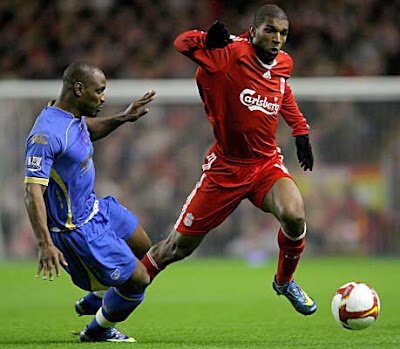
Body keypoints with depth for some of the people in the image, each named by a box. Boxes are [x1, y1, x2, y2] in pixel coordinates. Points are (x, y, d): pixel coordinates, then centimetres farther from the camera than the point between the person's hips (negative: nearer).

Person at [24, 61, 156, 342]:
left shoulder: (75, 116, -1)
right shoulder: (47, 134, -30)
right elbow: (33, 192, -33)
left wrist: (122, 118, 11)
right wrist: (45, 244, -41)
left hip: (95, 206, 10)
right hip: (76, 229, -10)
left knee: (142, 247, 27)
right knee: (137, 280, -4)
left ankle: (93, 301, 45)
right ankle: (97, 332, 22)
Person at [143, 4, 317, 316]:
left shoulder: (283, 63, 0)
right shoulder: (231, 55, -19)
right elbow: (183, 43, -12)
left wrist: (300, 130, 19)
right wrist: (213, 39, -23)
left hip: (267, 164, 3)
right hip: (225, 167, -3)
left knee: (294, 216, -27)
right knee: (178, 246, 3)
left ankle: (285, 281, 3)